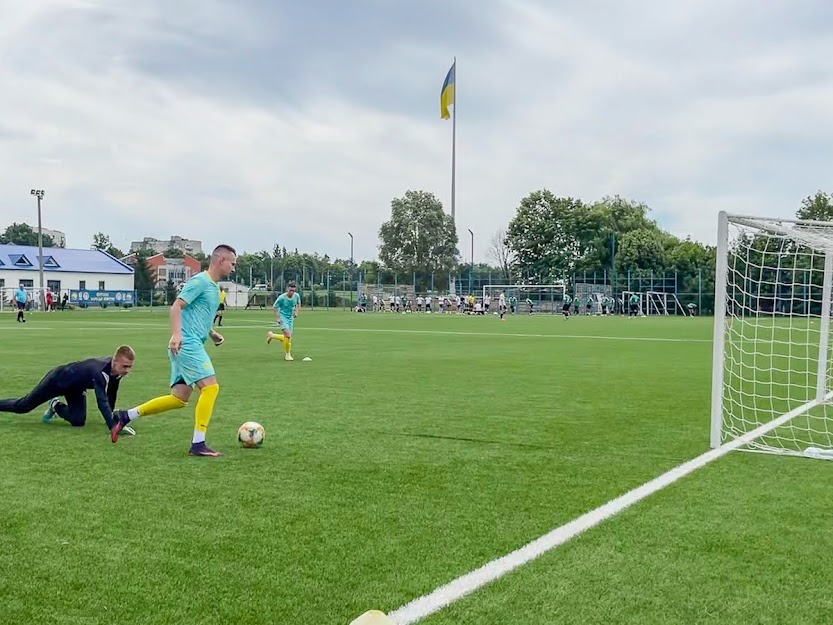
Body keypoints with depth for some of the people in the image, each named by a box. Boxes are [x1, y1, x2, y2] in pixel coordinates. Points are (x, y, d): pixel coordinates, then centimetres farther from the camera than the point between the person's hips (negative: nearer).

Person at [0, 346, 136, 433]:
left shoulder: (117, 369, -21)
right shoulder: (100, 371, -45)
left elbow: (111, 396, -4)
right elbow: (102, 401, -52)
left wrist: (111, 419, -2)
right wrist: (113, 427, -57)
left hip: (76, 387, 7)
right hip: (57, 380, -7)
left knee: (78, 421, -4)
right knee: (22, 407, 10)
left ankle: (56, 406, 24)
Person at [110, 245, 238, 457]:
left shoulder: (214, 287, 19)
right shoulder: (200, 281, -9)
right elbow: (177, 306, -16)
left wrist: (211, 333, 14)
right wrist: (176, 334, -28)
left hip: (192, 345, 10)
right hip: (187, 344, -10)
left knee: (180, 398, 9)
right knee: (211, 386, -15)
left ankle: (126, 416, 18)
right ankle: (198, 444, -12)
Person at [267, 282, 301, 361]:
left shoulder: (297, 296, -5)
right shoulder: (281, 298, -17)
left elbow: (298, 303, 17)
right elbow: (275, 307, -6)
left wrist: (296, 312, 1)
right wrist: (278, 318, -14)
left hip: (291, 318, 6)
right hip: (283, 317, -6)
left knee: (288, 337, 6)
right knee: (288, 335, -21)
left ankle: (271, 335, 31)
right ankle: (287, 354, -4)